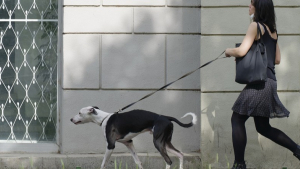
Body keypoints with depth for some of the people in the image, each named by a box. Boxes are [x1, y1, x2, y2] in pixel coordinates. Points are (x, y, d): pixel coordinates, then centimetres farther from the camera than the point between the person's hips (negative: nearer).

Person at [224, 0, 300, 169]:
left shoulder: (256, 26, -9)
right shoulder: (272, 30, 17)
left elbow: (241, 51, -17)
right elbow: (277, 59, 21)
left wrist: (228, 51, 3)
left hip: (259, 82, -9)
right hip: (269, 81, 9)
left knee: (237, 120, -3)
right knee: (263, 127, 15)